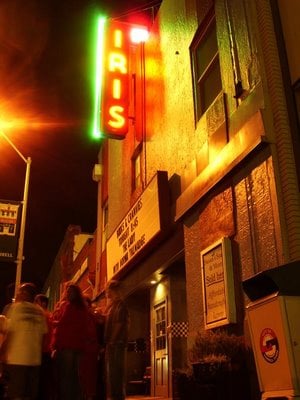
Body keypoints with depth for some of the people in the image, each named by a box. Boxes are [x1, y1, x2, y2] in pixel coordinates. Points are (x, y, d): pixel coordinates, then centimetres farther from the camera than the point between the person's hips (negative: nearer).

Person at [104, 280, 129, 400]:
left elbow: (120, 325, -14)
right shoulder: (111, 305, 20)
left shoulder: (120, 305, -7)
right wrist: (106, 343, 9)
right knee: (111, 372, 10)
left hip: (117, 344, -9)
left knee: (116, 372, -8)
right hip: (111, 344, 9)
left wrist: (112, 342, -16)